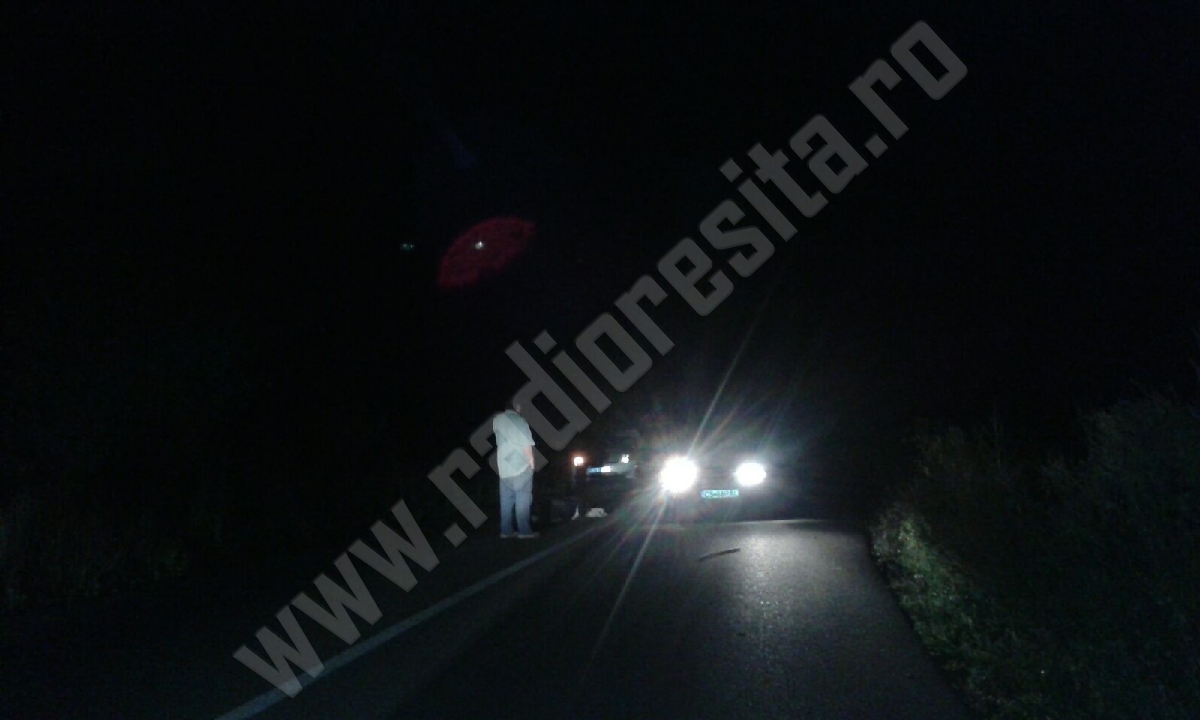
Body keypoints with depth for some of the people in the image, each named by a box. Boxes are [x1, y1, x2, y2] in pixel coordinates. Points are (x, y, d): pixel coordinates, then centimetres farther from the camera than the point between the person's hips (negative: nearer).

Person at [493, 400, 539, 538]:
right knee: (522, 499, -1)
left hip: (504, 466, 6)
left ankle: (506, 530, 9)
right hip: (521, 465, -5)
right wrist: (531, 461, -1)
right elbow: (526, 444, -11)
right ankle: (524, 530, -2)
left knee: (506, 500, 9)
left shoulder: (497, 420, 7)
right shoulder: (519, 420, -9)